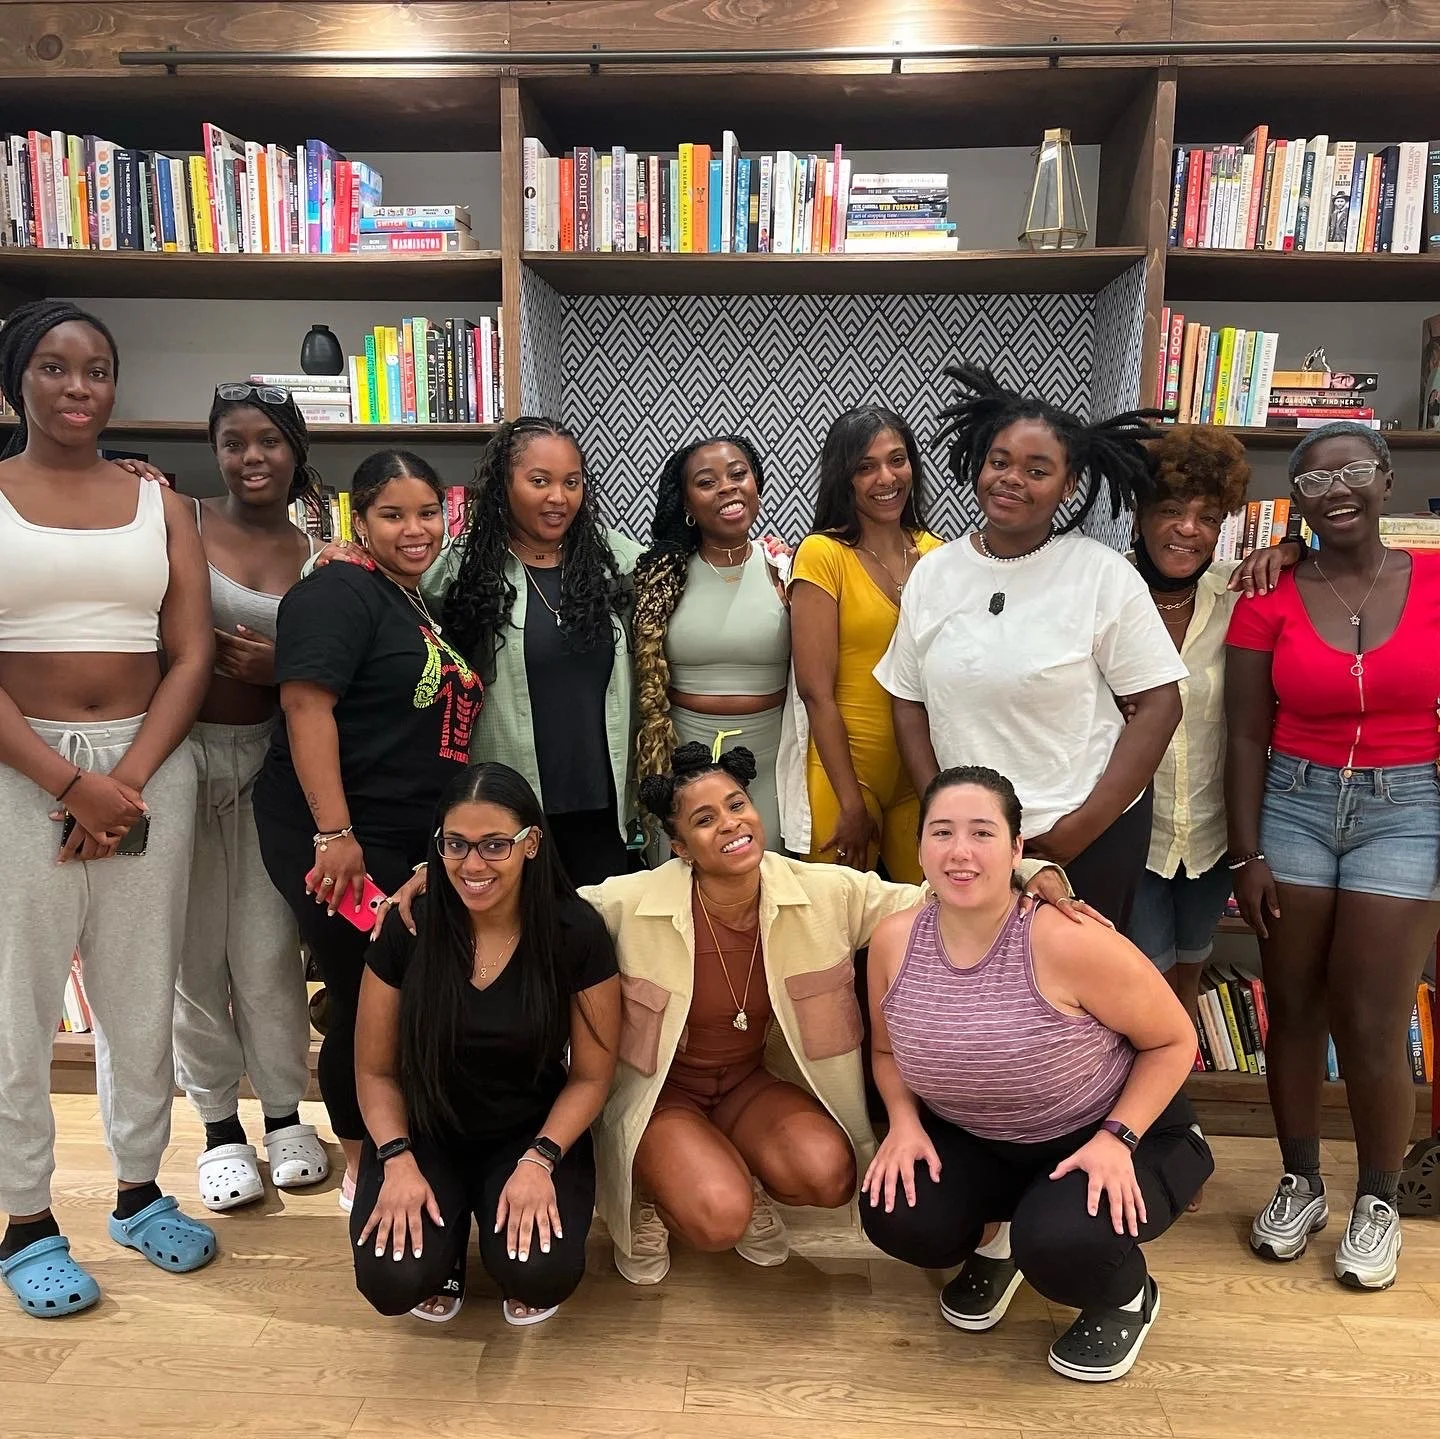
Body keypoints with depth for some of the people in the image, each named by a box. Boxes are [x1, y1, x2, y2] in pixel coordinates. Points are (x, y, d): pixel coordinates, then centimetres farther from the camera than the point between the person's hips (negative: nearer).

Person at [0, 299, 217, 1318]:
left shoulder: (160, 506, 8)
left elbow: (192, 655, 2)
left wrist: (129, 777, -9)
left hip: (150, 762, 2)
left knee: (143, 989, 9)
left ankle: (141, 1191, 26)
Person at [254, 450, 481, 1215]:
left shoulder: (424, 605, 14)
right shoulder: (340, 592, -12)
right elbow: (306, 703, -22)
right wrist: (334, 834, -27)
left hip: (418, 838, 9)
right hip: (343, 839, -8)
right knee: (367, 1004, 3)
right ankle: (363, 1167, 23)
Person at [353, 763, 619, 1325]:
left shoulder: (576, 931, -16)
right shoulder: (407, 928, -13)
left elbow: (591, 1076, -7)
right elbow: (375, 1071, -2)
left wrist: (540, 1159, -21)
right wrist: (398, 1160, -17)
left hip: (533, 1132, -1)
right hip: (426, 1133, 1)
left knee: (541, 1274, -25)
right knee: (392, 1281, -22)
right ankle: (444, 1242, 13)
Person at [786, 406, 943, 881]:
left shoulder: (933, 552, 5)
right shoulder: (823, 554, -10)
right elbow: (816, 691, -13)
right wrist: (851, 802, -13)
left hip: (925, 770, 5)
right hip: (846, 768, -4)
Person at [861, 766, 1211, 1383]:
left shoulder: (1067, 942, -29)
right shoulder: (894, 940, -14)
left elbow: (1173, 1041, -14)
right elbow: (887, 1048, 5)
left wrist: (1117, 1138, -23)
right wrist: (904, 1123, -12)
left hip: (1113, 1135, -4)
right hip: (976, 1142, 4)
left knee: (1061, 1244, -31)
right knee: (894, 1217, -20)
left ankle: (1127, 1296, 9)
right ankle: (999, 1240, 17)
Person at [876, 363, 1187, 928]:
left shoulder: (1103, 575, -9)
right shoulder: (932, 573, 2)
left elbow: (1159, 705, -9)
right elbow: (909, 702, 6)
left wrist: (1078, 831, -11)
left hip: (1090, 838, -3)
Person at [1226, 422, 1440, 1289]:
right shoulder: (1269, 598, -3)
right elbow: (1247, 736, -2)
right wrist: (1248, 855, -5)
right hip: (1293, 806, 1)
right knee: (1294, 1012, 11)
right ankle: (1300, 1184, 31)